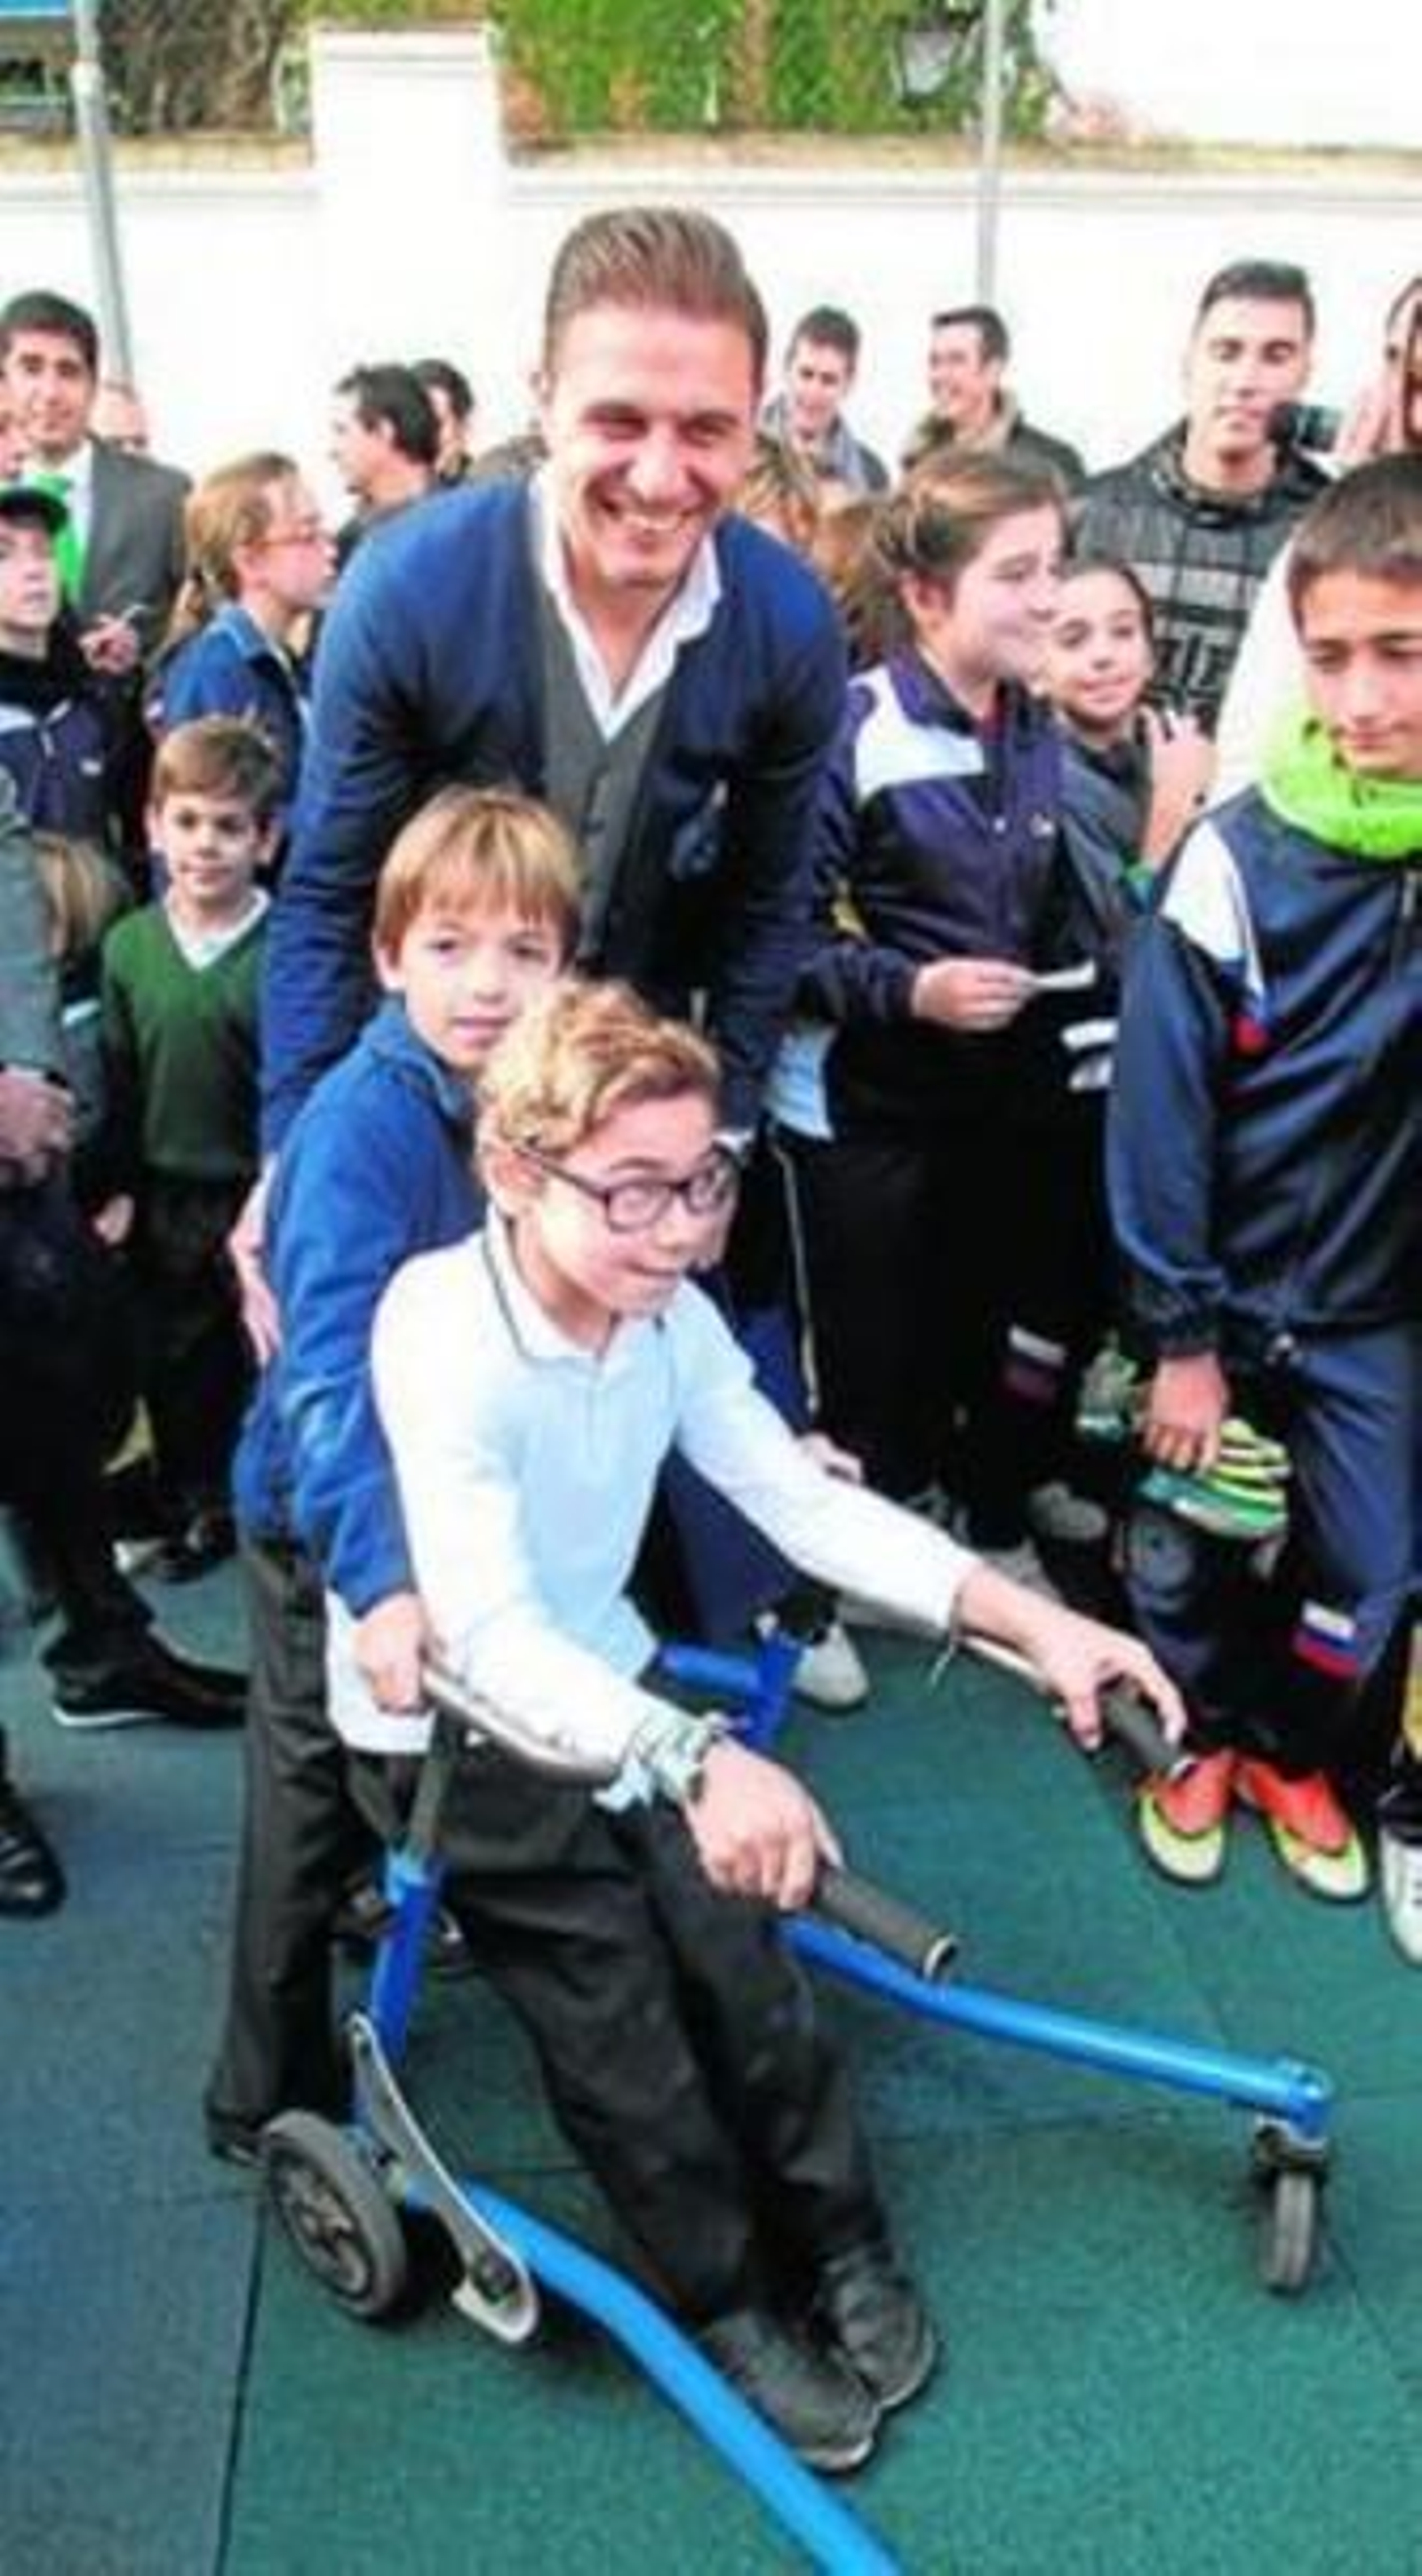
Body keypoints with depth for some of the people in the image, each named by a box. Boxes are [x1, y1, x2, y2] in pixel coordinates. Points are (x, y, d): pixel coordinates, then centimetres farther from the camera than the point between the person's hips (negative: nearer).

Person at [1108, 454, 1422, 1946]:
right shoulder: (1237, 858, -17)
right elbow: (1161, 1105, -12)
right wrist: (1179, 1334, -8)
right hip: (1220, 1284, -2)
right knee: (1182, 1546, 12)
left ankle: (1292, 1749, 37)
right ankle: (1202, 1733, 39)